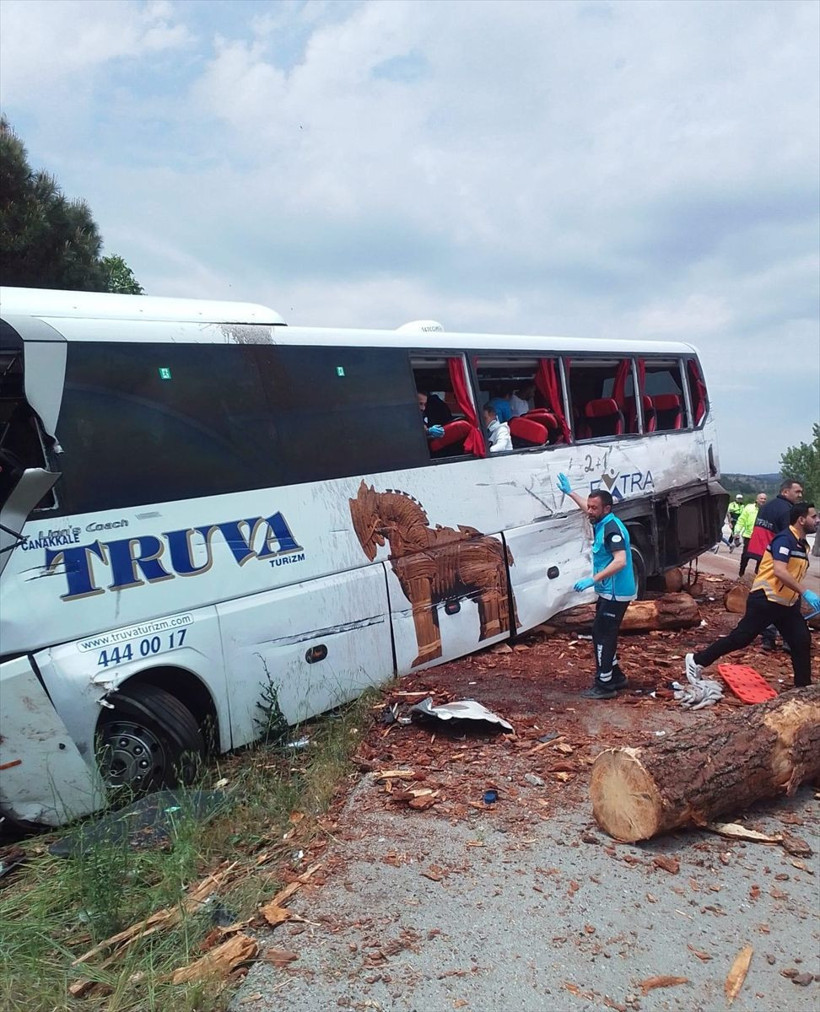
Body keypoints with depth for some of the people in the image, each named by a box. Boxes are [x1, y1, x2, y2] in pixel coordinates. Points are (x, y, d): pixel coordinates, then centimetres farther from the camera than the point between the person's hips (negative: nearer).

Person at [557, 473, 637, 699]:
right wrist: (570, 492, 35)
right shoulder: (601, 522, 7)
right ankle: (616, 677, 28)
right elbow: (587, 507, 31)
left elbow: (620, 561, -33)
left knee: (602, 636, -6)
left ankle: (604, 685, 0)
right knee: (603, 635, 17)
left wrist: (593, 579, -35)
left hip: (615, 594, -10)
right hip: (608, 592, 10)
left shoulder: (612, 529, -22)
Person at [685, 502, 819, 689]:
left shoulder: (803, 545, 14)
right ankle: (697, 661, 3)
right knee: (741, 637, -6)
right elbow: (779, 572, -29)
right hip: (766, 600, -9)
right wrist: (805, 592, -33)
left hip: (787, 603, 9)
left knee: (802, 641, 4)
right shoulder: (784, 539, -16)